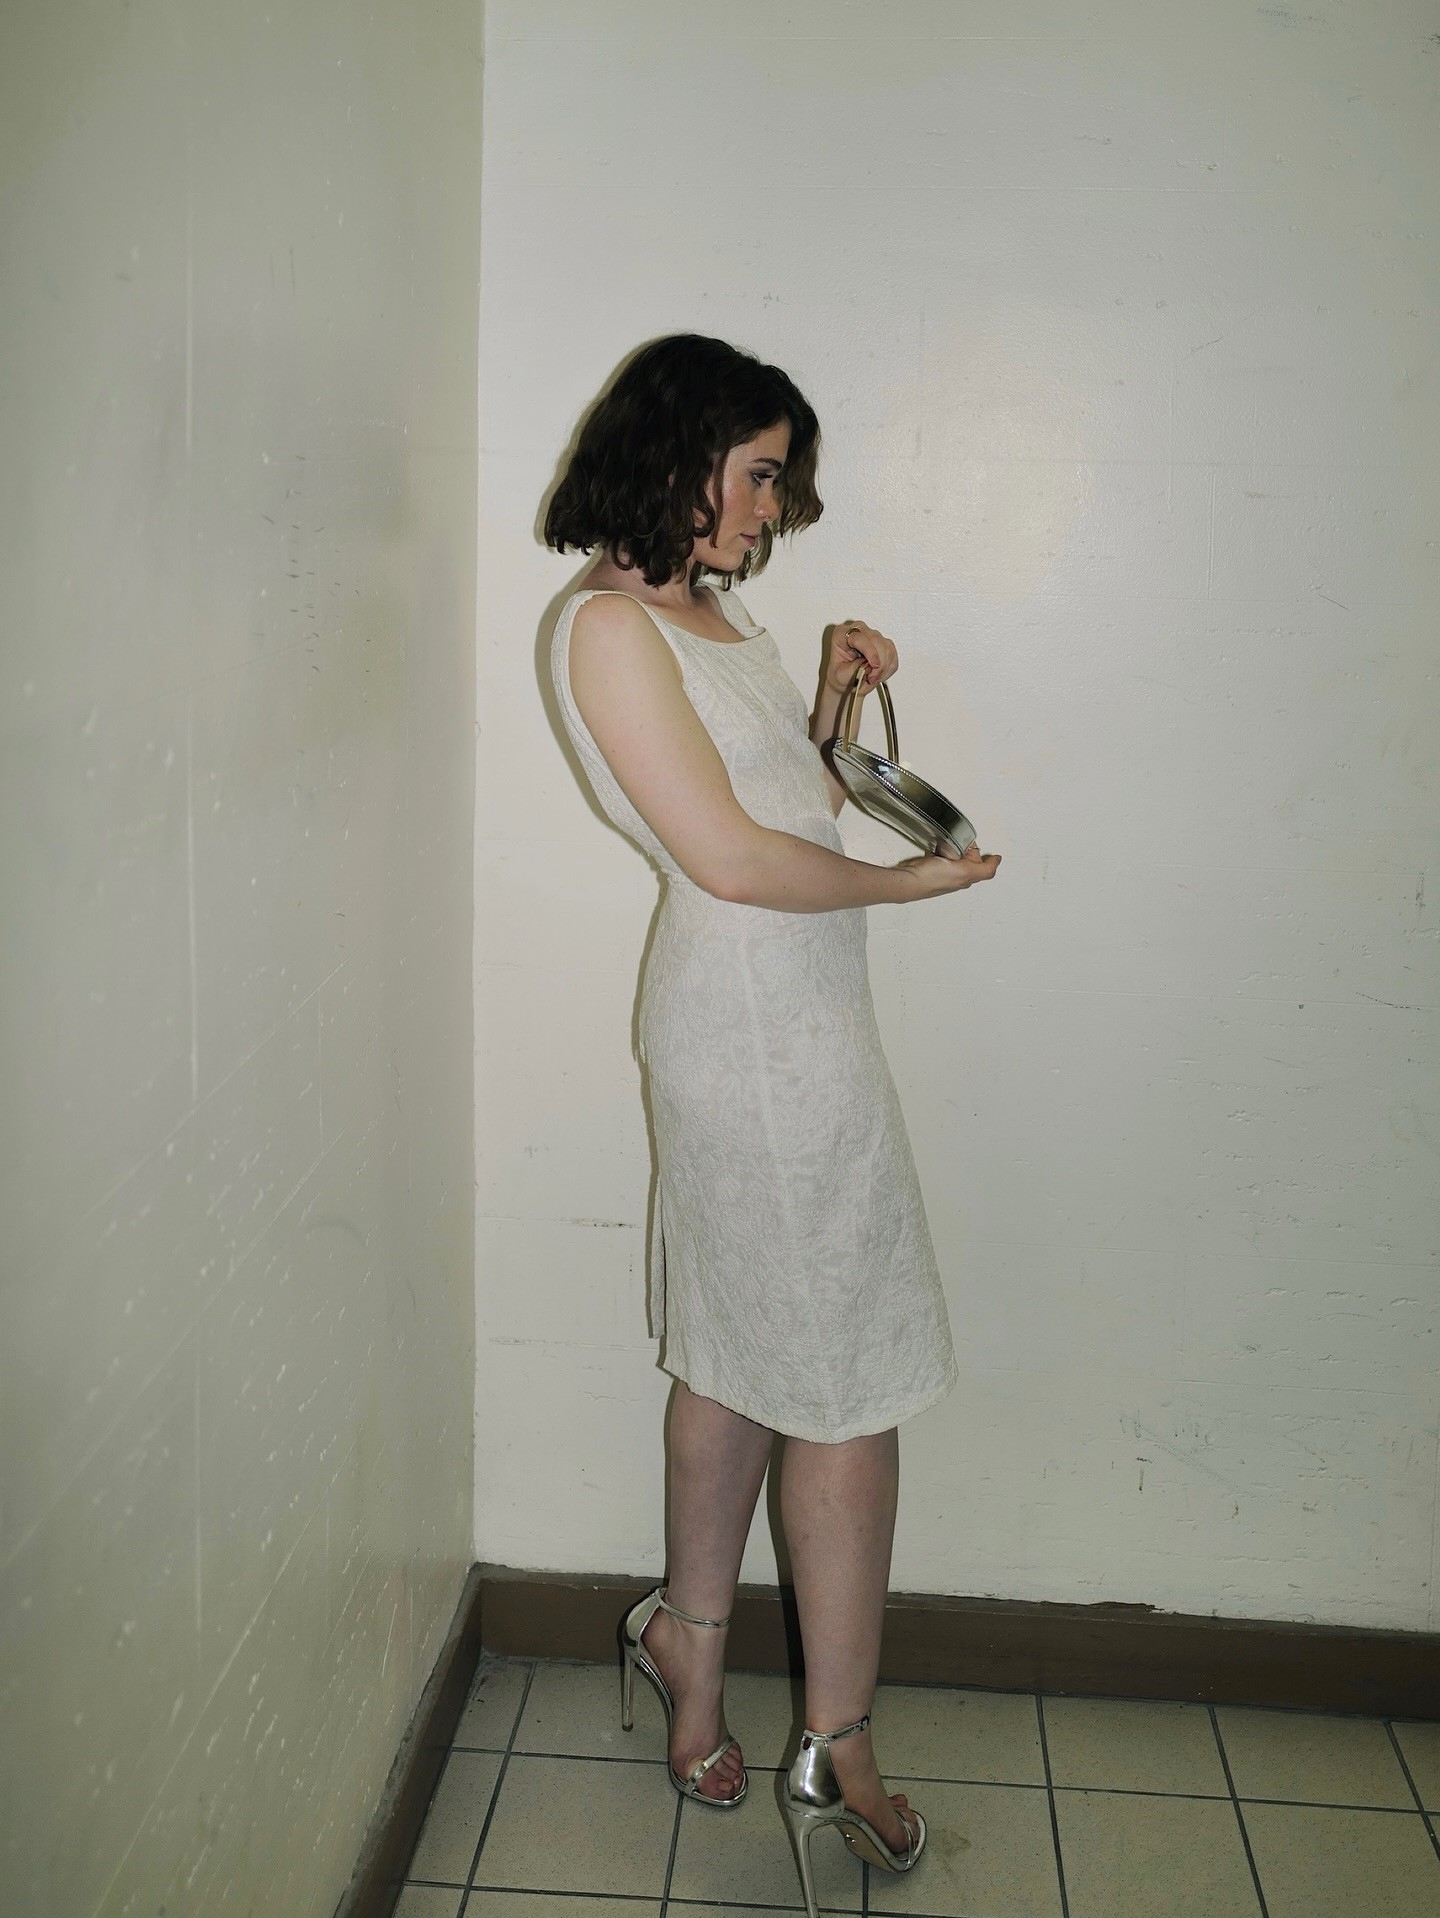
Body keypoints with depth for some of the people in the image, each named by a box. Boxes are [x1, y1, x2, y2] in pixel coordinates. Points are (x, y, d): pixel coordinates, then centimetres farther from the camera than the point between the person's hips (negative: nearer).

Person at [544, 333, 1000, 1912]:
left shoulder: (707, 612, 14)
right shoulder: (610, 625, -15)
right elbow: (730, 855, -19)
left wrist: (834, 699, 5)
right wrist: (902, 880, -8)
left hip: (773, 1021, 9)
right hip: (760, 1027, -9)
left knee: (739, 1351, 18)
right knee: (848, 1386, 0)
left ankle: (688, 1635, 35)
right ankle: (838, 1752, 15)